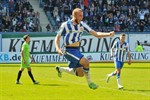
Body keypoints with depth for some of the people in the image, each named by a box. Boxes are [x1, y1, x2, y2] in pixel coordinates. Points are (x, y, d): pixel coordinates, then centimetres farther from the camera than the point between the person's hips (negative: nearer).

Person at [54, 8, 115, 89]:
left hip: (77, 50, 7)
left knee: (80, 74, 9)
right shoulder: (65, 25, -11)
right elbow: (57, 38, -4)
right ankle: (90, 82, -6)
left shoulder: (82, 25, 2)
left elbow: (96, 34, 0)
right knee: (86, 62, -25)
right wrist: (58, 48, -23)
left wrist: (109, 34, -14)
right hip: (69, 51, -7)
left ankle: (60, 69, 29)